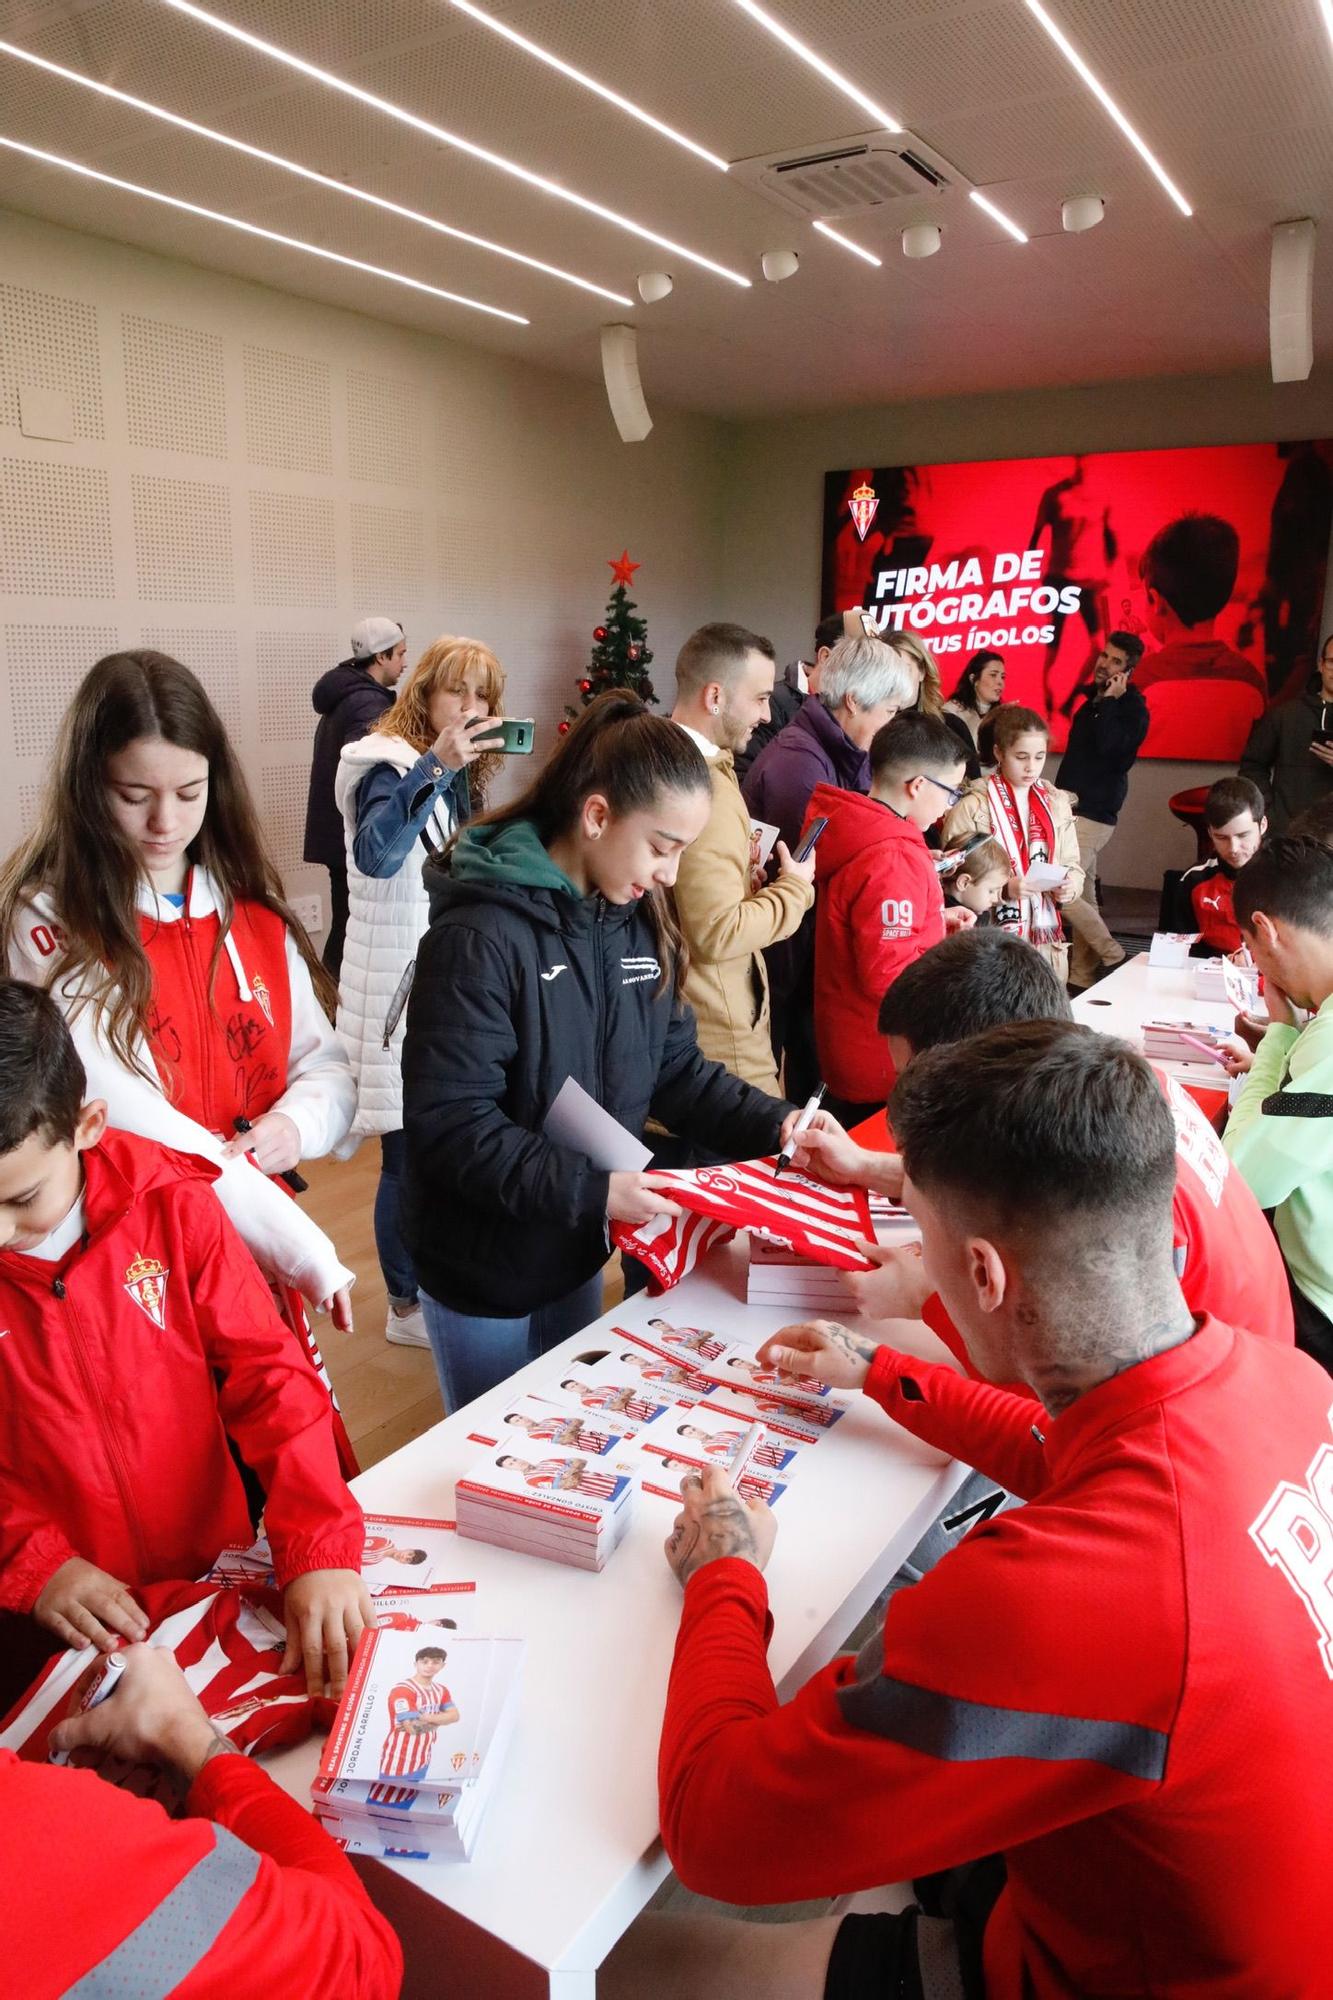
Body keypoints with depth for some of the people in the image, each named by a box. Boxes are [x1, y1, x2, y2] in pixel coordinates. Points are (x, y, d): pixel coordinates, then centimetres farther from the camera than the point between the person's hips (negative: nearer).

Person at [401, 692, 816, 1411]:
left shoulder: (637, 921, -2)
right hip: (484, 1272, -7)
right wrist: (590, 1189, -31)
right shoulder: (481, 935, -25)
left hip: (578, 1254, 7)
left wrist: (775, 1124, -11)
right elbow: (452, 1125, -27)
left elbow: (675, 1068, 3)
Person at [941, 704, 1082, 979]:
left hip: (1047, 940, 5)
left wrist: (1070, 885, -5)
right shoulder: (973, 806, -7)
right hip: (992, 942, -5)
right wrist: (1006, 888, -22)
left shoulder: (1056, 802, 11)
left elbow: (1073, 865, 16)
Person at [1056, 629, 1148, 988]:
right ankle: (1083, 977, 13)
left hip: (1093, 813, -8)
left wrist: (1110, 702, -18)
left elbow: (1110, 748, -24)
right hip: (1074, 809, 8)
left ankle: (1113, 957, -5)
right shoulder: (1092, 703, 17)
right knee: (1082, 896, 9)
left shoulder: (1132, 709, -7)